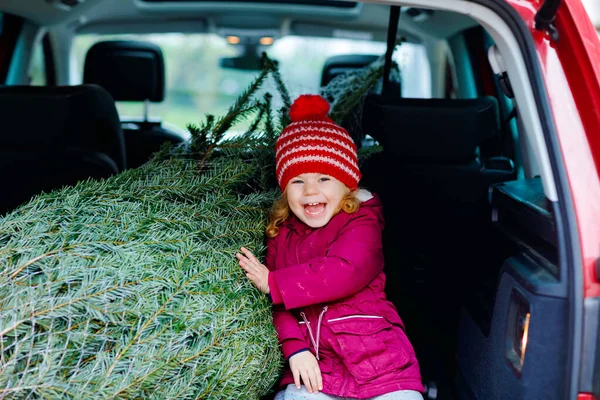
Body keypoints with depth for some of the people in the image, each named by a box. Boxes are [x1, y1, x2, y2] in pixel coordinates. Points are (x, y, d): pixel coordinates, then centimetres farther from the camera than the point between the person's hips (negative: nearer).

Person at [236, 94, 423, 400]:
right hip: (314, 368, 3)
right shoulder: (281, 232, 9)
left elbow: (346, 272, -22)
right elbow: (279, 302, 4)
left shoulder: (360, 221, -3)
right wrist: (295, 347, -13)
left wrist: (272, 284, -15)